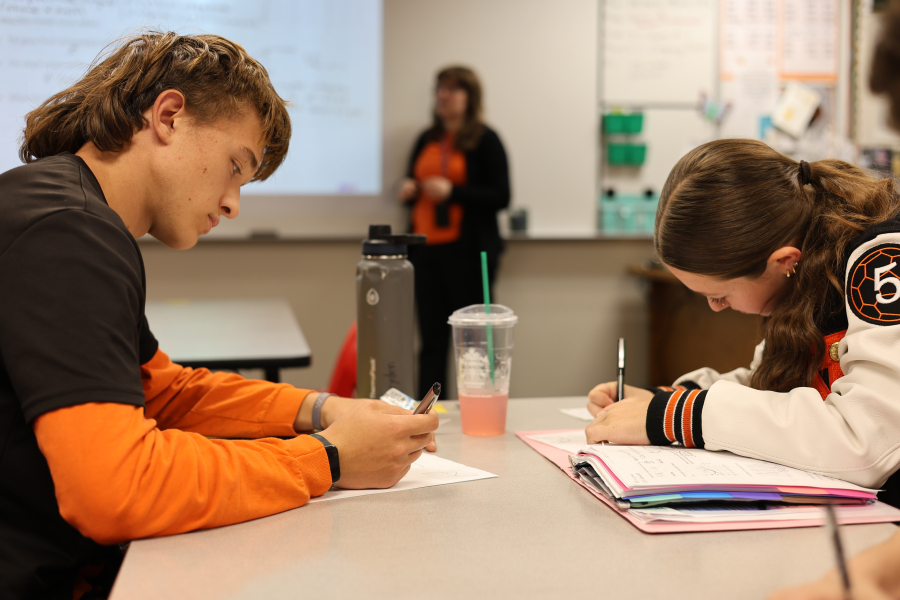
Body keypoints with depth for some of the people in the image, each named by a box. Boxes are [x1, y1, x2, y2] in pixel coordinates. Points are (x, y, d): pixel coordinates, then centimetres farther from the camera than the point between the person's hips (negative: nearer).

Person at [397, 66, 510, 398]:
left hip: (467, 252, -5)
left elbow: (501, 196, -7)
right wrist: (408, 191, 4)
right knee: (431, 339, 5)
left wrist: (452, 192, -16)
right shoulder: (427, 140, 17)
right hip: (426, 247, 6)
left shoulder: (485, 140, -1)